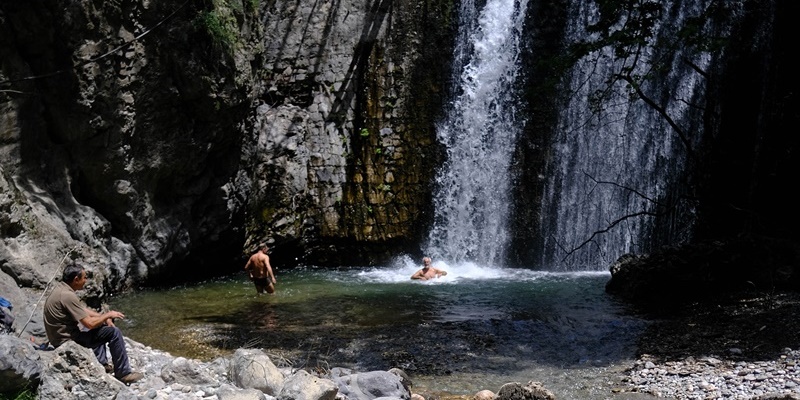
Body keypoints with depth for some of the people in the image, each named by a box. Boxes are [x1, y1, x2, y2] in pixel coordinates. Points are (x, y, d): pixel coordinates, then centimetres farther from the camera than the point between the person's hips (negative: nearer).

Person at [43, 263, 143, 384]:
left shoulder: (61, 287, 4)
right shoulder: (67, 295, -26)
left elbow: (84, 309, 14)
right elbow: (89, 323, -25)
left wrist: (105, 318, 3)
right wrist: (108, 314, -9)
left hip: (63, 335, 10)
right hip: (67, 340, -10)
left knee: (101, 326, 27)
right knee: (114, 333, -11)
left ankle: (102, 364, 24)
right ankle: (123, 374, -2)